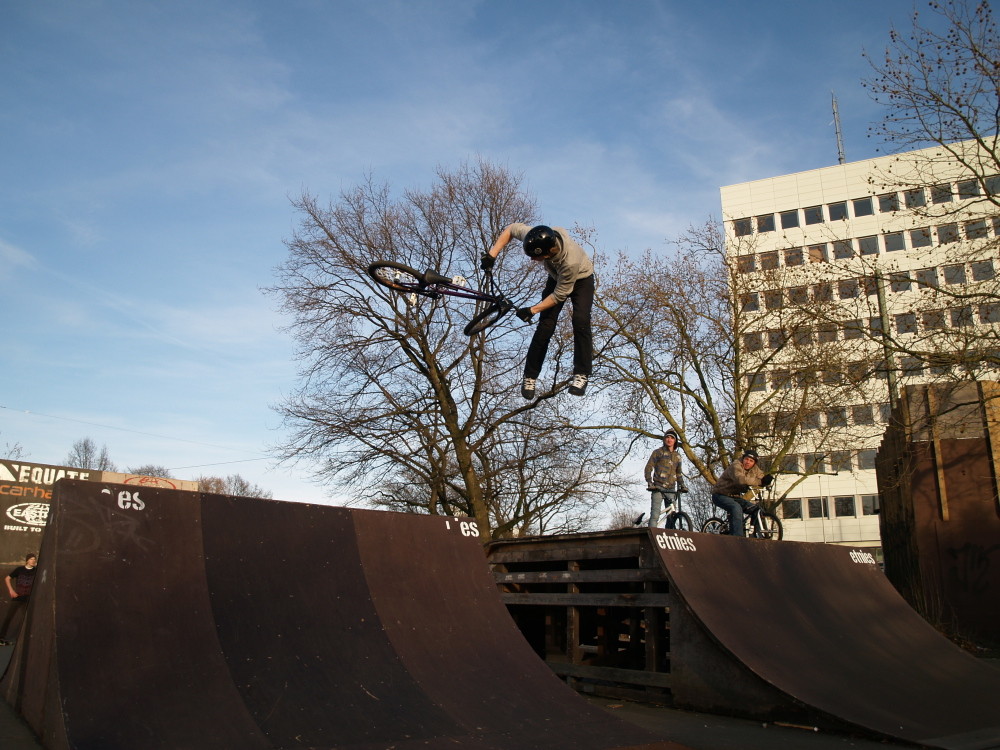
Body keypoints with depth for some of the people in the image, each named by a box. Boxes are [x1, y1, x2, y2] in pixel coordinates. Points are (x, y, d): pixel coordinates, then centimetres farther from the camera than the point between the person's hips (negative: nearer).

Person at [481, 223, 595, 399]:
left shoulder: (570, 261, -44)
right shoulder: (538, 238, -34)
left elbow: (559, 295, -30)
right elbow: (511, 230, -14)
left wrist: (532, 310, -28)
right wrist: (492, 254, -23)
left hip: (581, 278, -4)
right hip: (556, 277, 4)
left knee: (580, 320, -25)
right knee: (545, 326, -7)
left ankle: (582, 374, -12)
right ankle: (530, 377, 2)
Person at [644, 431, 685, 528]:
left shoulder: (677, 455, 16)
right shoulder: (658, 452, 3)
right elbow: (648, 468, -2)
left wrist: (681, 484, 11)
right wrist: (649, 483, -14)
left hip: (671, 488, 5)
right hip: (658, 487, -5)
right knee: (655, 515, -14)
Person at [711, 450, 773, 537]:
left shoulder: (754, 469, 4)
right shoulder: (735, 466, -22)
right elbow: (741, 479, -40)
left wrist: (767, 479, -29)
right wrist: (760, 482, -42)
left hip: (734, 497, 8)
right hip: (720, 495, -8)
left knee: (756, 509, -4)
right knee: (736, 508, -34)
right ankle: (738, 536, -36)